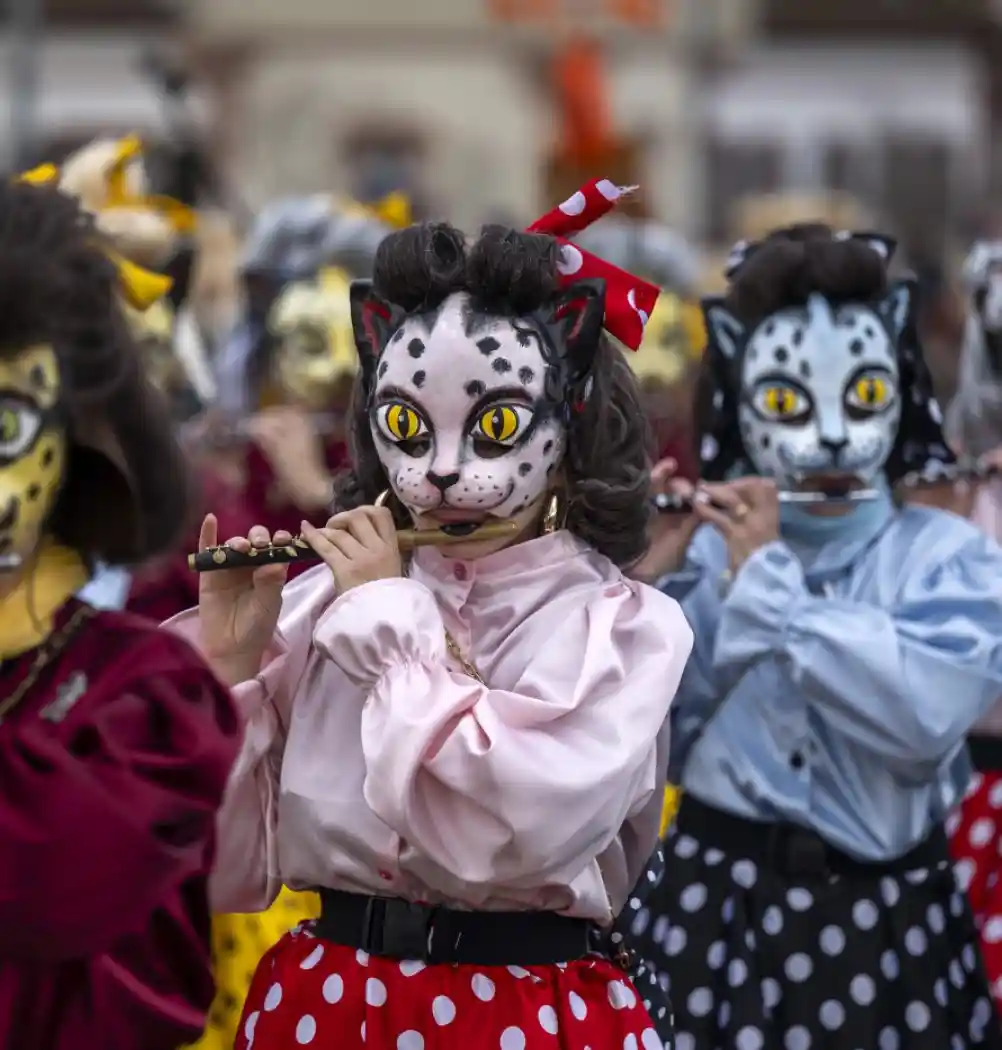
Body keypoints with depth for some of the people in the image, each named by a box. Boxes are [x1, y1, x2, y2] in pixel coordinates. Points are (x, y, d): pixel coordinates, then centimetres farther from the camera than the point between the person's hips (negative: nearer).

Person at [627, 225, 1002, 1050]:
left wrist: (770, 579, -15)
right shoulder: (706, 547, 3)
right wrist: (648, 585, -14)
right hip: (715, 909, 1)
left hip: (884, 926, -1)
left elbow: (925, 716, -21)